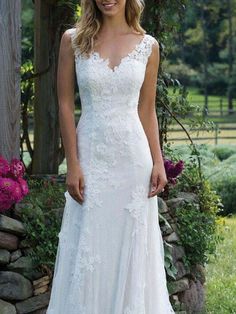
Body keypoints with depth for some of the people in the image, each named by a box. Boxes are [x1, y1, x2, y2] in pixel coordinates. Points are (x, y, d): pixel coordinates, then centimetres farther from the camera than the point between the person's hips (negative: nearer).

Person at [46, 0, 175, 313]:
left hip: (133, 156, 1)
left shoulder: (148, 45, 4)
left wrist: (158, 162, 0)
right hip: (91, 156, -1)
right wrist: (72, 164, -6)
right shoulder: (73, 40, -1)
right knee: (89, 249, 3)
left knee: (133, 248, 7)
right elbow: (65, 104, -1)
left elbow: (147, 110, 8)